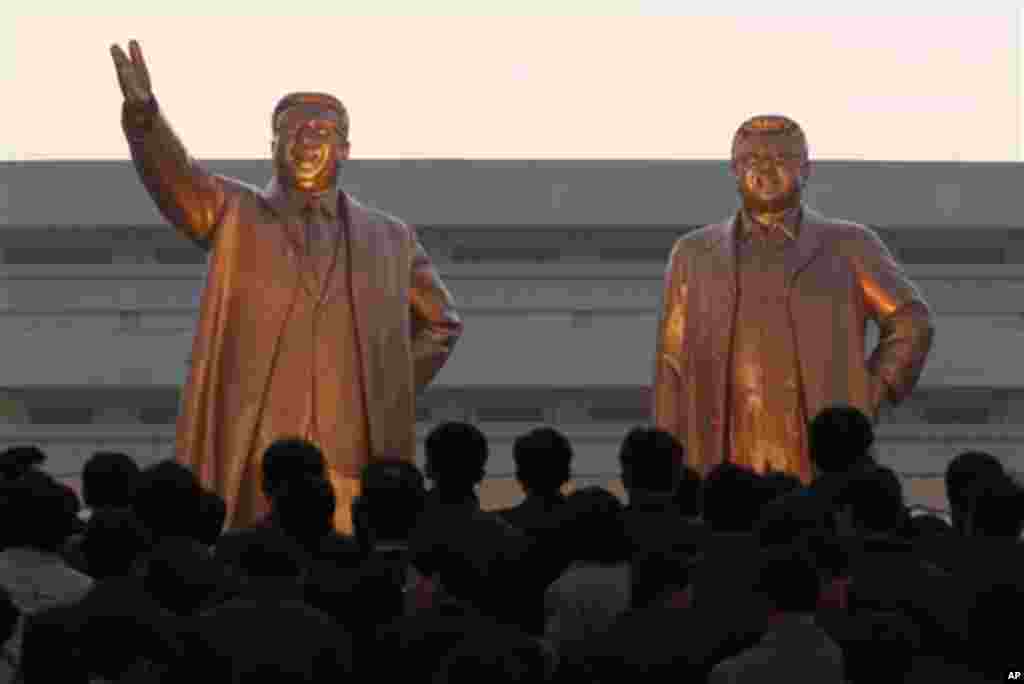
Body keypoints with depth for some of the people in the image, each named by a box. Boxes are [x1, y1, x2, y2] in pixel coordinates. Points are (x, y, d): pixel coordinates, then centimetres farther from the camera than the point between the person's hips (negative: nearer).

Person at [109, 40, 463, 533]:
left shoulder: (389, 239, 14)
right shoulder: (235, 215, 9)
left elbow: (440, 323, 26)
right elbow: (175, 177, -11)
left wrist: (388, 393, 11)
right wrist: (143, 114, -31)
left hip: (352, 457, 1)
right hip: (252, 457, -1)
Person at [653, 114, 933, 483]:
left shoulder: (847, 246, 10)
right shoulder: (695, 254, 14)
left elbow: (911, 324, 9)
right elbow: (673, 369, 12)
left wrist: (866, 403, -2)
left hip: (822, 469, -1)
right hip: (726, 467, 1)